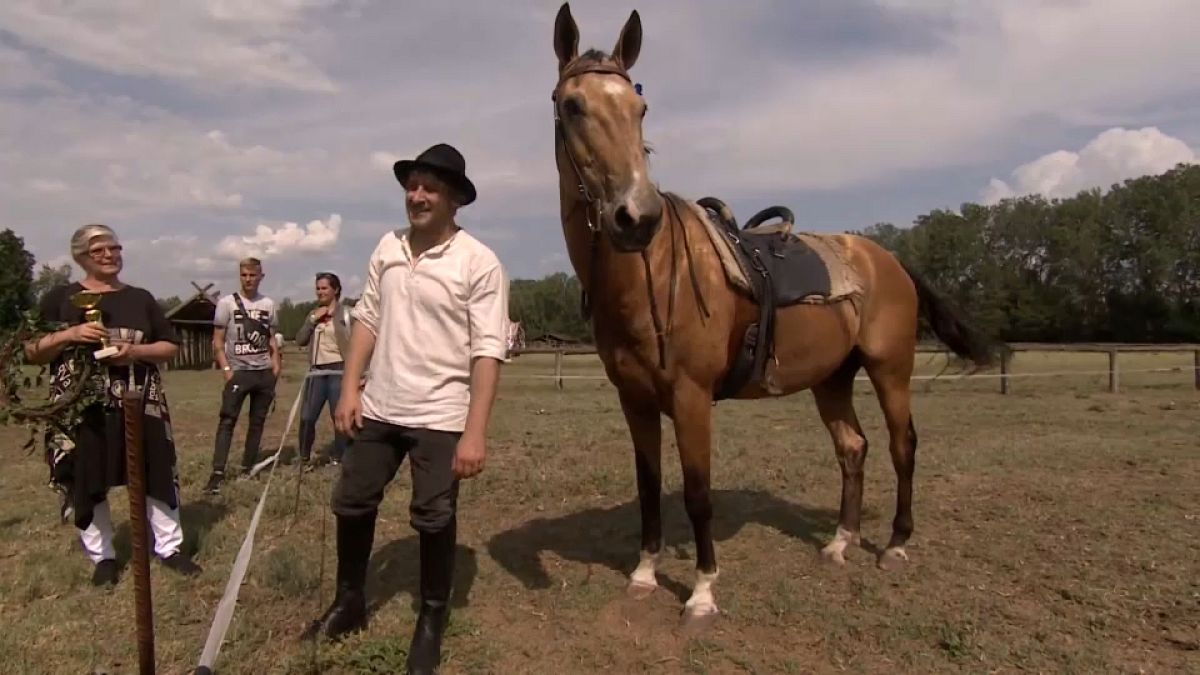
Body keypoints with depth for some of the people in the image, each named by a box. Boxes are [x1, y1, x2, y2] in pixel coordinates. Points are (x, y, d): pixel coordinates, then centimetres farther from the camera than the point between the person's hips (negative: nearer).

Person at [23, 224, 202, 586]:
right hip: (82, 408, -1)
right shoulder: (60, 298, 5)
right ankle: (102, 557, 21)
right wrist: (69, 335, -14)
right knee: (87, 483, 5)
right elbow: (31, 352, 2)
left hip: (141, 405, 1)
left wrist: (136, 351, -10)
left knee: (156, 475, 2)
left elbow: (171, 347, 8)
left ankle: (170, 547, 15)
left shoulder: (140, 298, 9)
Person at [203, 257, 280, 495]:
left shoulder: (269, 304, 7)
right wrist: (226, 369, -10)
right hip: (238, 372, -3)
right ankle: (218, 473, -10)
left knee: (257, 421, 8)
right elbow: (217, 342, -1)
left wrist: (276, 368, 4)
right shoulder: (227, 303, -1)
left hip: (264, 373, 3)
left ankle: (248, 468, 18)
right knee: (227, 421, -9)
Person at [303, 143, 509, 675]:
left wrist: (475, 432, -22)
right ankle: (349, 602, 37)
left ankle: (432, 622, 26)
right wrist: (350, 389, 3)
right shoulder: (387, 248, 5)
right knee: (351, 503, 15)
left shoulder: (479, 263, -13)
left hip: (439, 416, -5)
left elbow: (487, 351, -16)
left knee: (434, 519, 4)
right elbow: (366, 319, 11)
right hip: (378, 408, 6)